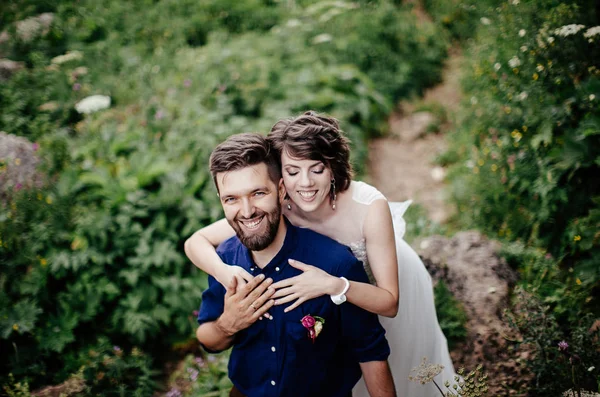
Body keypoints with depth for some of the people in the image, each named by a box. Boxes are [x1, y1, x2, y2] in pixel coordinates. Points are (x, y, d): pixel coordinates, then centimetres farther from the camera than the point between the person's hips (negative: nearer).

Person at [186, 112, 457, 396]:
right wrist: (225, 272, -49)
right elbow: (195, 242, -28)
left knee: (400, 367, 27)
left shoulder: (370, 207, -41)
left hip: (389, 281, -1)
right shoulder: (277, 209, -34)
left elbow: (389, 304, -36)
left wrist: (333, 285, -53)